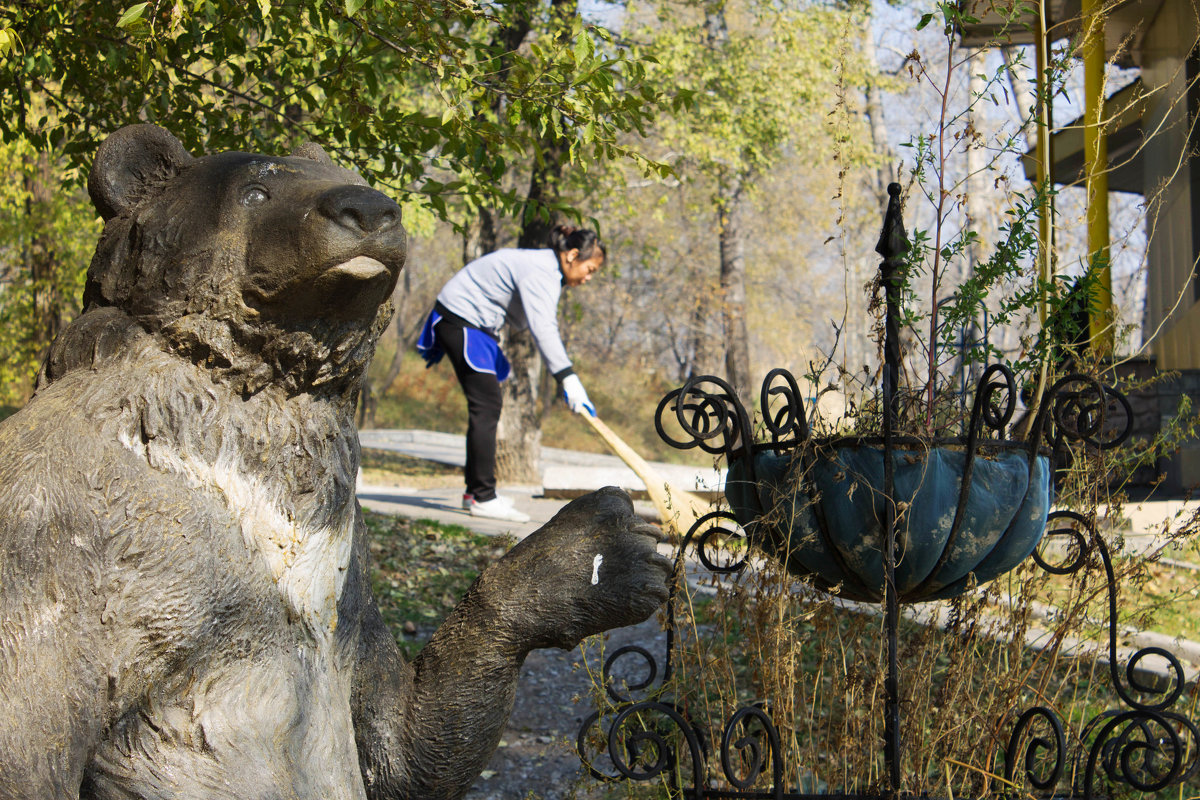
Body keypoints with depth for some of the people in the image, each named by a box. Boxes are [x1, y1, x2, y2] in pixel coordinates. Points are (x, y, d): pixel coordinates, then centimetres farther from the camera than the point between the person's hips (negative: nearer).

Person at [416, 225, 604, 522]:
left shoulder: (547, 269, 10)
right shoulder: (540, 273, -24)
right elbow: (542, 329, -36)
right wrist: (568, 378, -43)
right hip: (461, 321, -11)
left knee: (487, 407, 13)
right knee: (486, 406, -13)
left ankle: (475, 491, 21)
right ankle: (483, 498, -13)